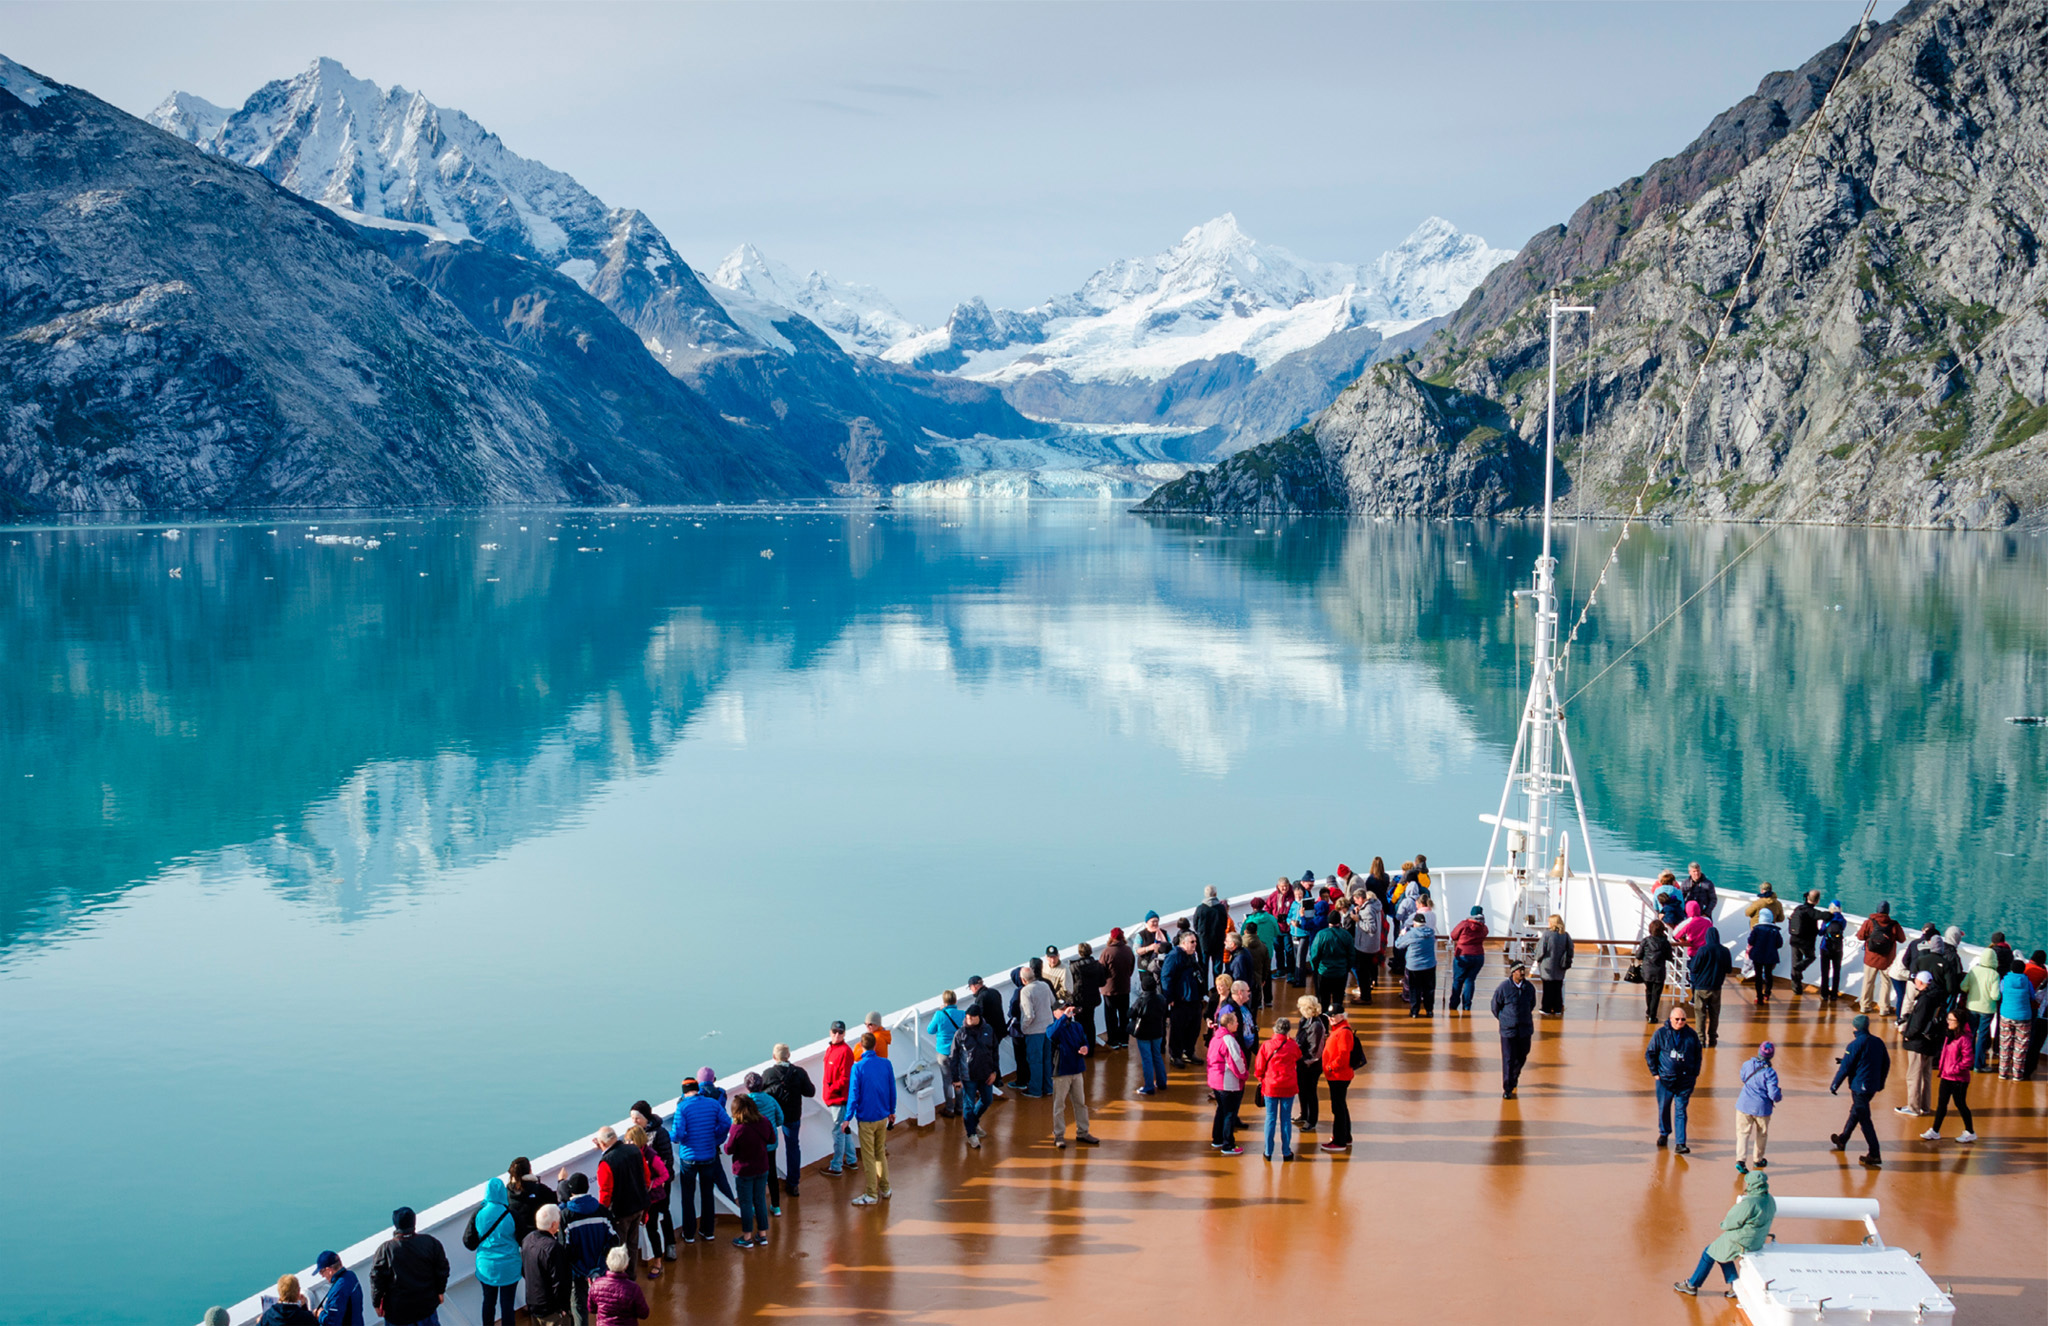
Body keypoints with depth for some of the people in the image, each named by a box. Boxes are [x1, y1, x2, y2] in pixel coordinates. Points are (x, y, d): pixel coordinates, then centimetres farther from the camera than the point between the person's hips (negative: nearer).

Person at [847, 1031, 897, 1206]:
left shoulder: (858, 1067, -16)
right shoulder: (886, 1064, -2)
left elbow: (854, 1094, -15)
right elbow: (892, 1090, 5)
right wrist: (892, 1111, 18)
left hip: (866, 1118, -5)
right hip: (883, 1116, 5)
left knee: (868, 1157, 3)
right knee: (881, 1153, 19)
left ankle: (871, 1195, 9)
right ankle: (885, 1190, 25)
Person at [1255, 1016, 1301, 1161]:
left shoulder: (1266, 1045, -9)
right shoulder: (1292, 1046, -7)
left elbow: (1259, 1067, -4)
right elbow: (1299, 1058, 15)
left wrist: (1261, 1079, 16)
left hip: (1270, 1086, 0)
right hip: (1288, 1087, 0)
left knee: (1271, 1118, 8)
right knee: (1286, 1119, 8)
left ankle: (1268, 1152, 11)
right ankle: (1286, 1152, 12)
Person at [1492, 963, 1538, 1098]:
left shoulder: (1530, 988, -2)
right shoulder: (1503, 988, -13)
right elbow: (1495, 1007, 2)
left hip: (1525, 1029, 4)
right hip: (1508, 1030, -4)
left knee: (1522, 1057, 14)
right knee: (1508, 1059, -4)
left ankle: (1514, 1076, 44)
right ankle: (1507, 1089, 4)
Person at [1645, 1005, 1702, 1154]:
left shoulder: (1692, 1035, 1)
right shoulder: (1661, 1034, -3)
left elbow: (1698, 1055, 13)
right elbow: (1649, 1053, 3)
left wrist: (1695, 1074, 7)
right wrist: (1655, 1073, 1)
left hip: (1685, 1081, 0)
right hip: (1665, 1080, 0)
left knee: (1681, 1111, -3)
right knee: (1663, 1108, 12)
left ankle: (1680, 1143, -3)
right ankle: (1664, 1134, 36)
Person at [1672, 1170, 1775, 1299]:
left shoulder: (1749, 1203, -31)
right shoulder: (1770, 1200, -2)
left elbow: (1731, 1223, -23)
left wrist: (1724, 1224, 1)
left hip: (1740, 1242, -8)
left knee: (1709, 1253, 12)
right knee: (1721, 1251, 28)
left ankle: (1692, 1286, 26)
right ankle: (1735, 1285, 23)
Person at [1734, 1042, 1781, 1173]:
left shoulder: (1747, 1064, -4)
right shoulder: (1770, 1072, -17)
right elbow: (1774, 1094, -17)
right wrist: (1779, 1096, 4)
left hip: (1744, 1104, 2)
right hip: (1762, 1108, -2)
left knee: (1743, 1133, 4)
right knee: (1762, 1134, 21)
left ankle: (1740, 1159, -15)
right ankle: (1758, 1159, 34)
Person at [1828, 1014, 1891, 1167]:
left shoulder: (1855, 1044, -17)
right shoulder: (1878, 1042, 4)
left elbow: (1845, 1067, -14)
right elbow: (1886, 1063, 13)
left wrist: (1834, 1086, -3)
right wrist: (1880, 1083, 26)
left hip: (1859, 1087, -8)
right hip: (1873, 1086, 8)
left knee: (1864, 1119, -4)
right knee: (1855, 1112, 25)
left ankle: (1875, 1154, -7)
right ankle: (1842, 1140, 41)